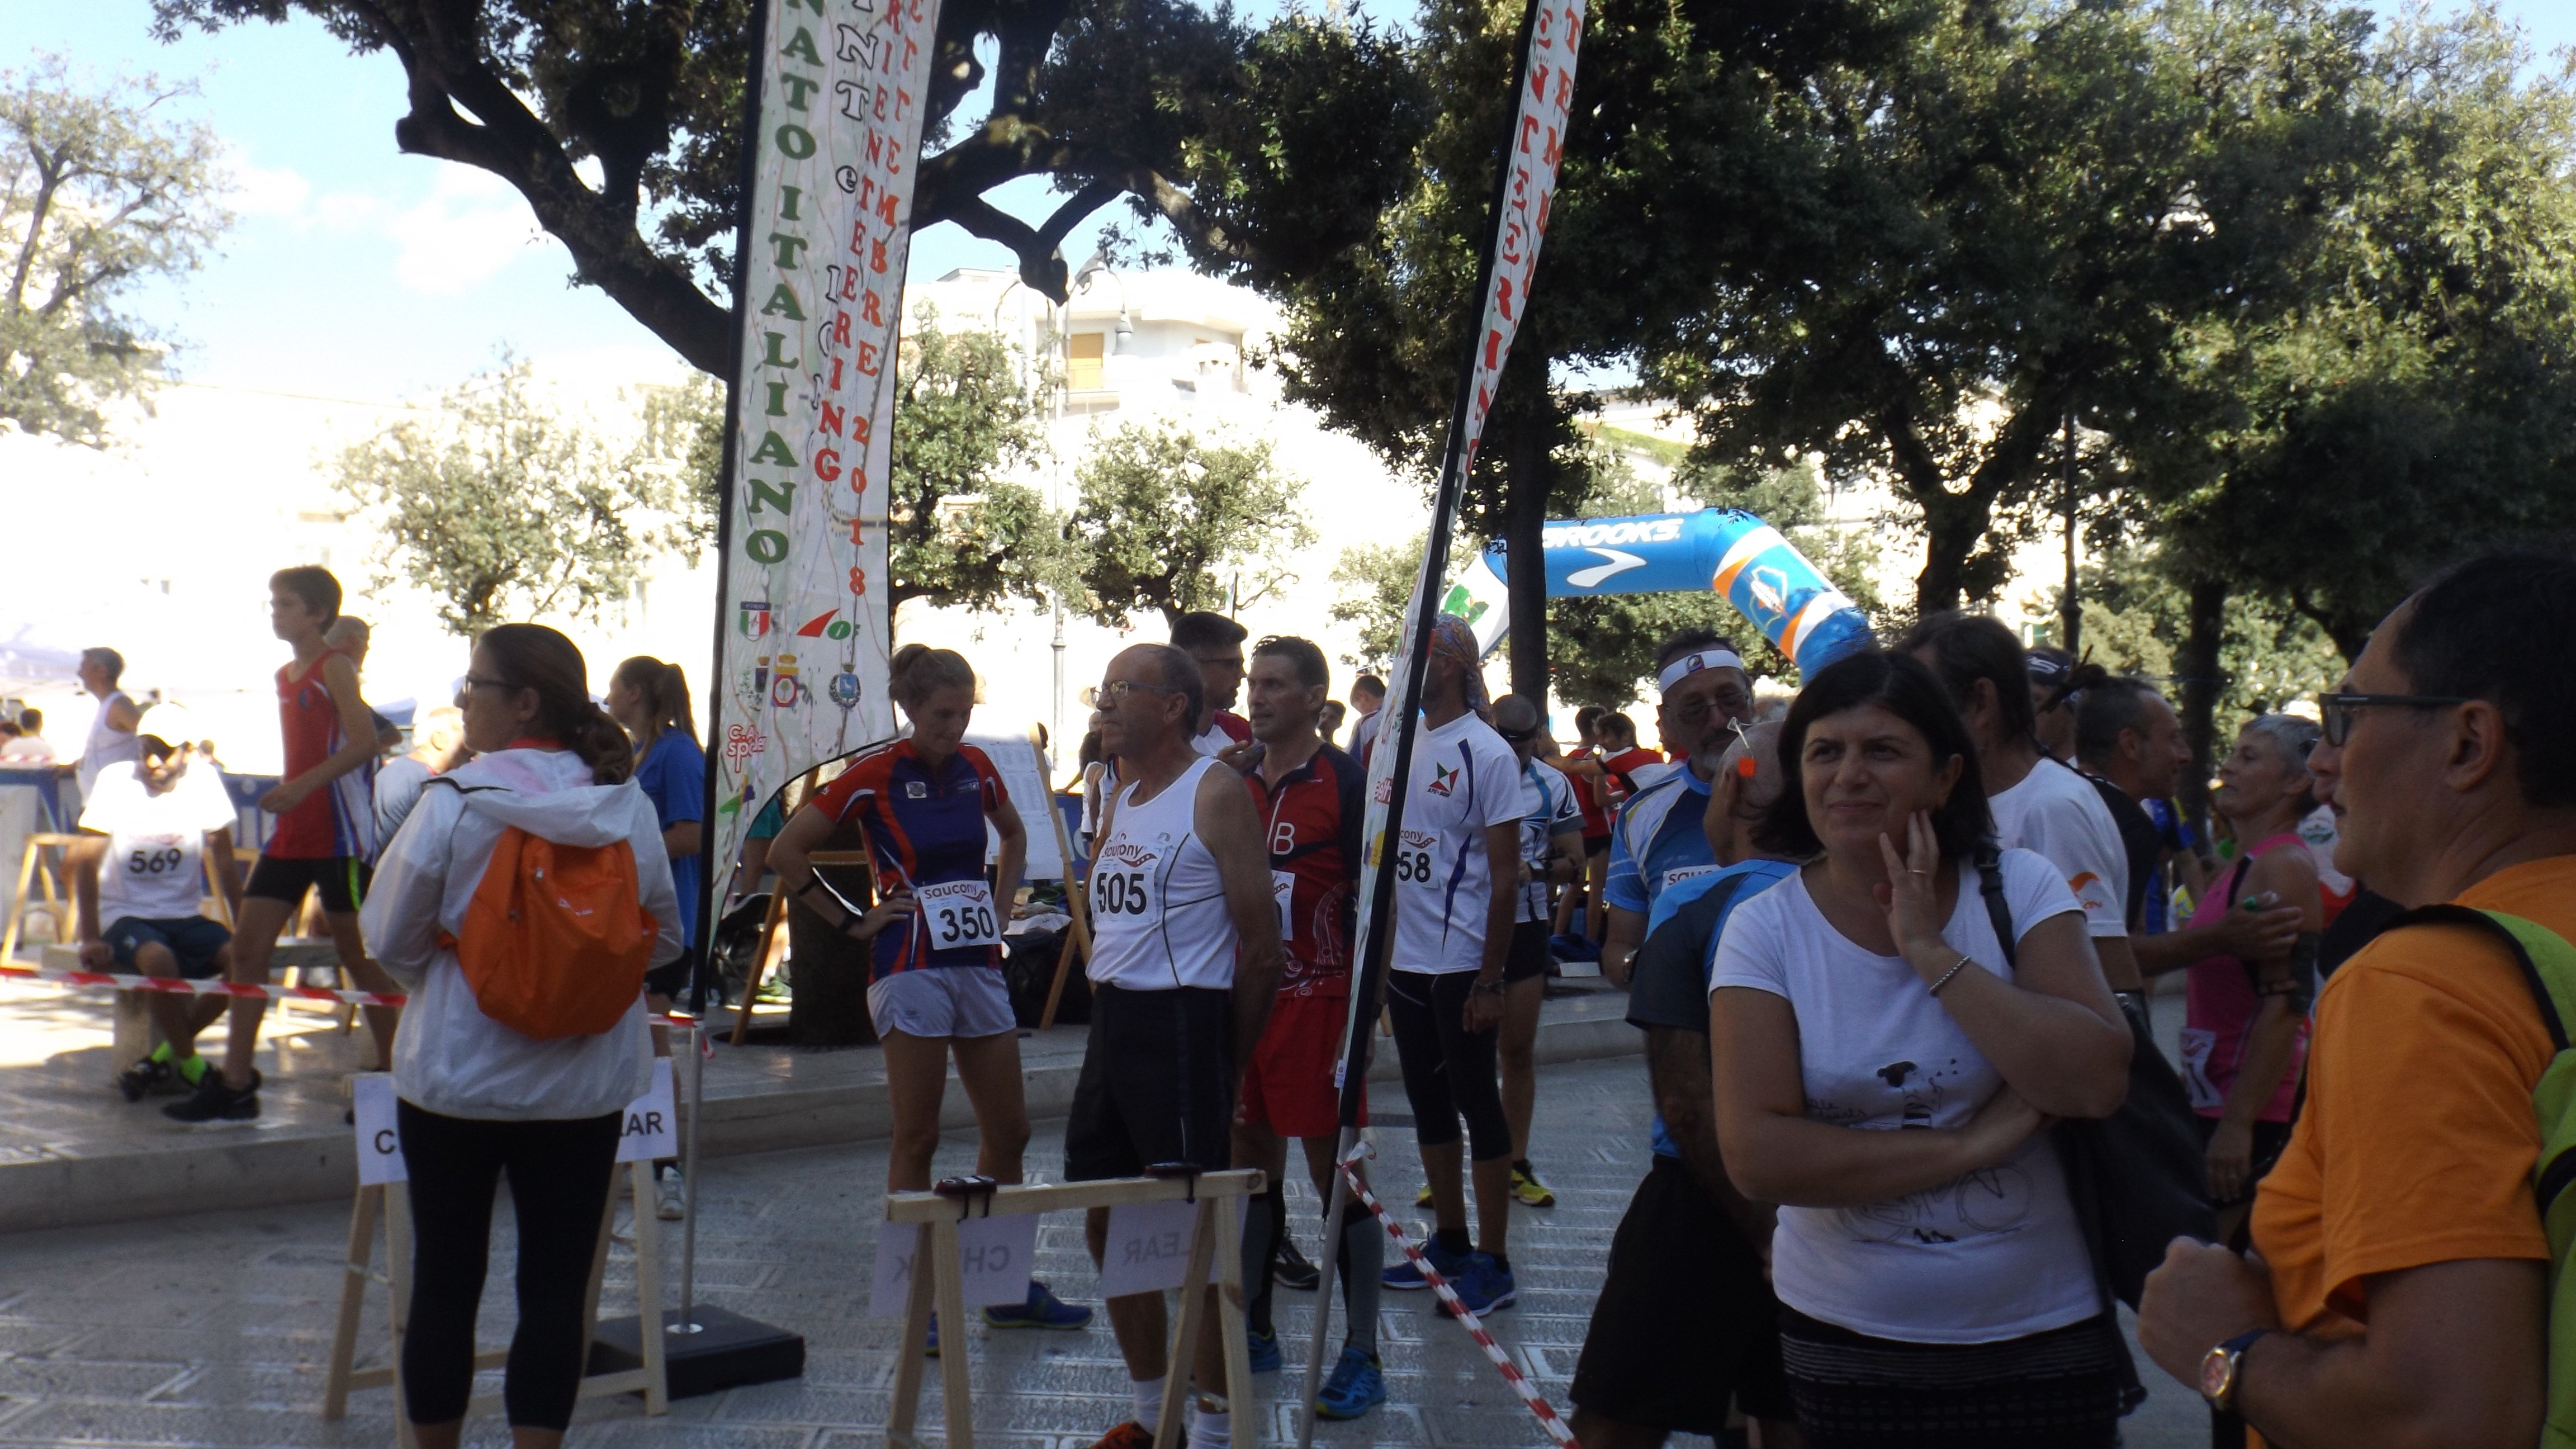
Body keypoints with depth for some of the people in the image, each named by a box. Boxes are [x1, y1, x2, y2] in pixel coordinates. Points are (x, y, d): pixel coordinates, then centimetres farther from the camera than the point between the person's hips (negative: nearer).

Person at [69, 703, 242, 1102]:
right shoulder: (116, 782, -8)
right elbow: (86, 862, -7)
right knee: (158, 959, -36)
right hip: (125, 915, -3)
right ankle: (191, 1067, -16)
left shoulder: (203, 783, -2)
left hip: (184, 916, 3)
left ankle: (164, 1056, -6)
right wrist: (90, 939, -14)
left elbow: (223, 861, 4)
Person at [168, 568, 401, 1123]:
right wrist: (283, 797, 19)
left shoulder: (335, 667, -9)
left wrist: (303, 786, -28)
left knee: (358, 953, -1)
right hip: (291, 833, 8)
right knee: (247, 943, 3)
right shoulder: (283, 676, 17)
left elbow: (365, 741, -21)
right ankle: (235, 1086, 7)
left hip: (340, 831, -8)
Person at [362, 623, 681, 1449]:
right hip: (584, 1082, 2)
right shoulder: (630, 807, -4)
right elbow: (662, 939, 6)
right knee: (556, 1288, 8)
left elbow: (390, 938, -5)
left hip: (455, 1077, -2)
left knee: (445, 1285, 12)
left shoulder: (455, 801, -13)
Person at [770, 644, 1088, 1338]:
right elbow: (786, 852, -7)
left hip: (979, 963, 6)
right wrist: (852, 922, -6)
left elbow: (1014, 835, 27)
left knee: (1009, 1130, 8)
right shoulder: (875, 775, -9)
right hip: (912, 968, -6)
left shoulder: (976, 768, 7)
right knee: (918, 1139, 0)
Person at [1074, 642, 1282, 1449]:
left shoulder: (1215, 792, -9)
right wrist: (1107, 1008, 13)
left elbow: (1262, 946, -11)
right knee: (1107, 1225, 13)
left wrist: (1226, 1060, -6)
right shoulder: (1119, 799, 15)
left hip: (1182, 1022, -9)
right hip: (1112, 1021, 9)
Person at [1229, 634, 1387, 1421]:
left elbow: (1372, 906, -10)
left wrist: (1360, 1019, -16)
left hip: (1317, 1001, -6)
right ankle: (1255, 1332, 26)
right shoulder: (1235, 784, 11)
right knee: (1252, 1163, 13)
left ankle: (1363, 1355, 5)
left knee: (1336, 1173, -2)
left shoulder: (1347, 784, -8)